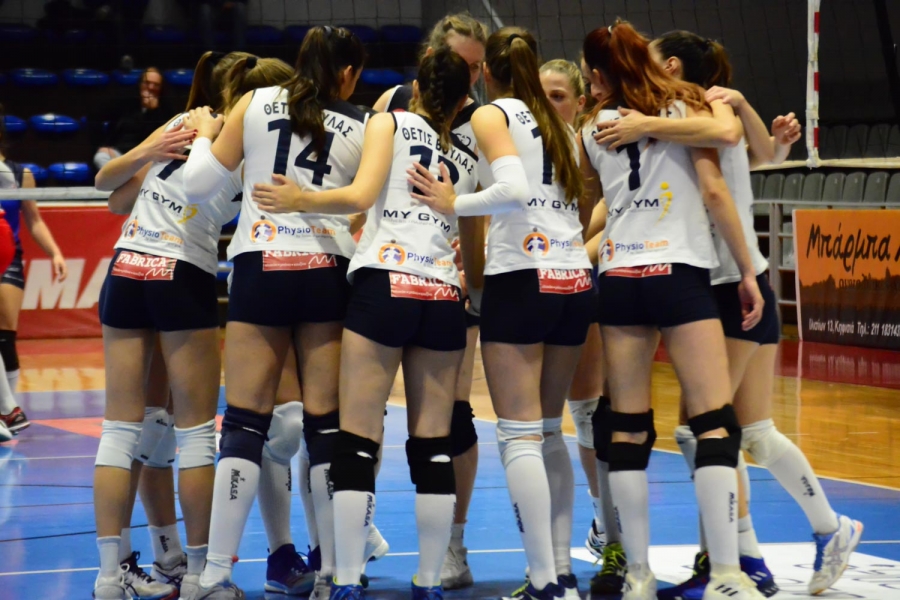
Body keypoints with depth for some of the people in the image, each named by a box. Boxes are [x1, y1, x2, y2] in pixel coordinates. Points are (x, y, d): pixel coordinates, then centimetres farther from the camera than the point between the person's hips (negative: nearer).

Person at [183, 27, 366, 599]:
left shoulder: (256, 105, 5)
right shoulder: (362, 128, 5)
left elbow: (200, 184, 4)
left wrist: (205, 134, 21)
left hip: (260, 269, 0)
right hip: (328, 273, 0)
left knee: (245, 424, 2)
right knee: (326, 426, 4)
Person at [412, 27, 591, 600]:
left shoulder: (492, 116, -2)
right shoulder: (562, 126, 17)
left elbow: (514, 189, -19)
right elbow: (585, 211, 16)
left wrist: (455, 205, -9)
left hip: (521, 278, -6)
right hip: (576, 280, 6)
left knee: (521, 435, -5)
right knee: (550, 432, 15)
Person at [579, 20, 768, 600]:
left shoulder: (594, 130, 10)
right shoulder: (686, 107, 2)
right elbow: (713, 191, -5)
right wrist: (748, 271, -2)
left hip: (619, 279, 4)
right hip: (680, 272, -3)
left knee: (628, 430, 6)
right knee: (715, 423, -7)